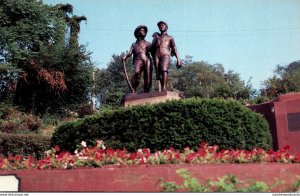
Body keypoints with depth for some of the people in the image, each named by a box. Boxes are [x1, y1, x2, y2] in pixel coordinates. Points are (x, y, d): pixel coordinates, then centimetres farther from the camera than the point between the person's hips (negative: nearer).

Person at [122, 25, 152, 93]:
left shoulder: (148, 43, 30)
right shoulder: (134, 44, 29)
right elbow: (130, 53, 14)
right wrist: (125, 56, -8)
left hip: (147, 60, 2)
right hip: (138, 59, -2)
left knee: (148, 76, -13)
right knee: (137, 72, -28)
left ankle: (146, 92, -14)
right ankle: (133, 90, -27)